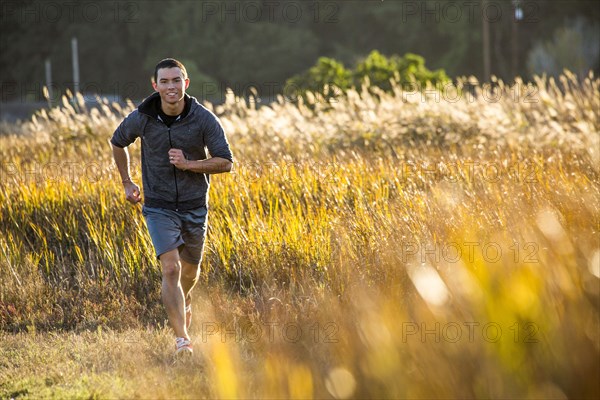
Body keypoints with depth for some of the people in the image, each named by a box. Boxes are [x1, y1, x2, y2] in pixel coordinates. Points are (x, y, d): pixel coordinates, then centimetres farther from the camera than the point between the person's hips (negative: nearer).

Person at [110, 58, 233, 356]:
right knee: (171, 268, -17)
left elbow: (225, 162, -10)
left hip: (195, 206, 1)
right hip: (159, 206, -1)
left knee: (190, 270, 18)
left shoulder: (203, 119, -13)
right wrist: (126, 182, 10)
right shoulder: (141, 118, -11)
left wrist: (188, 164, -22)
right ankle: (182, 339, -16)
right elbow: (118, 143, 11)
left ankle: (182, 304, 52)